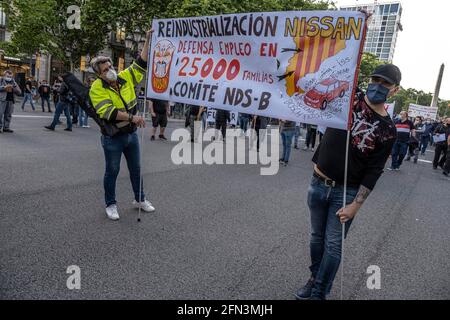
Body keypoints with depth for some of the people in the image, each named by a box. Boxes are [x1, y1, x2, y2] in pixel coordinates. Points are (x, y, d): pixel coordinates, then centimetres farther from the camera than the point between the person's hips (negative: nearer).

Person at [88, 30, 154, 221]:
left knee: (136, 168, 15)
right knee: (112, 171, 8)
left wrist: (148, 41, -8)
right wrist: (132, 117, -35)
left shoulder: (126, 77, 1)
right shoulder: (97, 88, -14)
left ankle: (139, 199, 32)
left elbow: (141, 64, 0)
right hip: (112, 138, -5)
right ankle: (111, 204, 24)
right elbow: (108, 112, -27)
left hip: (131, 134, 5)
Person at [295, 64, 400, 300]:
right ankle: (314, 278, 37)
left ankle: (319, 292, 23)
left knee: (333, 244, 5)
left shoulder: (387, 130, -5)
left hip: (346, 192, -2)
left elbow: (374, 171, -7)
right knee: (317, 236, 17)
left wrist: (356, 204, -13)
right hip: (318, 184, 2)